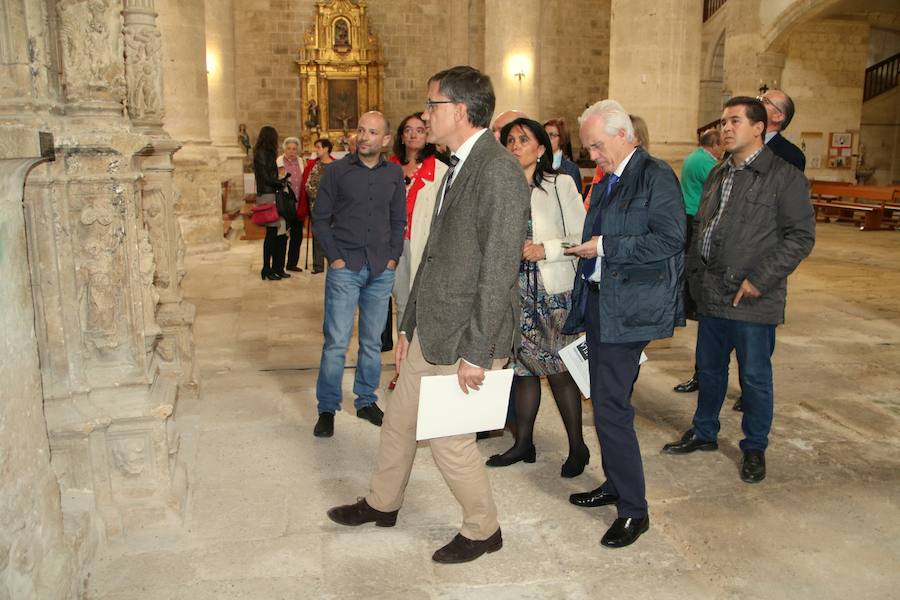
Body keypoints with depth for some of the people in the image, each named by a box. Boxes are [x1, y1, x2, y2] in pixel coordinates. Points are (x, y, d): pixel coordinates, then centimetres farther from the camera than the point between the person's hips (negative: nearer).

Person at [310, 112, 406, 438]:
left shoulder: (394, 174, 7)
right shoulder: (336, 171, -1)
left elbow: (399, 220, 12)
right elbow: (320, 218, 0)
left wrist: (393, 257, 2)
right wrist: (334, 257, -7)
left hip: (381, 270, 3)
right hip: (345, 268, -3)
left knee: (373, 340, 11)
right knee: (336, 341, -3)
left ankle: (366, 400, 25)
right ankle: (327, 408, 10)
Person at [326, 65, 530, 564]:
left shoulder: (498, 172, -19)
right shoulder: (459, 166, 11)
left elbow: (498, 271, -22)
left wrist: (476, 354, -21)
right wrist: (409, 324, 17)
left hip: (465, 336, -9)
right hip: (431, 329, 9)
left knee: (449, 439, 4)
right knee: (399, 418, 21)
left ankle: (482, 530, 29)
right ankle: (382, 504, 44)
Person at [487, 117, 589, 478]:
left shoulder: (560, 184, -2)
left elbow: (581, 238, -5)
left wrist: (545, 249, -16)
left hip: (553, 290, -4)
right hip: (515, 290, 4)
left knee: (559, 368, 1)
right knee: (522, 366, 11)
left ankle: (577, 447, 16)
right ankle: (523, 443, 25)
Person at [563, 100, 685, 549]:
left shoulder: (656, 176, -10)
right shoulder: (606, 182, 16)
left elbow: (669, 241, -19)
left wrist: (604, 247, -17)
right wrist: (584, 249, 9)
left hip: (628, 309, -9)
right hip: (598, 303, 9)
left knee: (611, 407, -9)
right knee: (604, 401, 16)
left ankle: (633, 510, 5)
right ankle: (614, 484, 33)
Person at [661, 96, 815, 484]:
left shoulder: (784, 176, -8)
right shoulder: (718, 175, 14)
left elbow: (801, 236, -11)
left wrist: (760, 279, -17)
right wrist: (696, 275, 8)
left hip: (753, 301, -6)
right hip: (711, 295, 6)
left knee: (755, 377, 7)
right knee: (709, 368, 18)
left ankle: (754, 448, 25)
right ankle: (704, 432, 36)